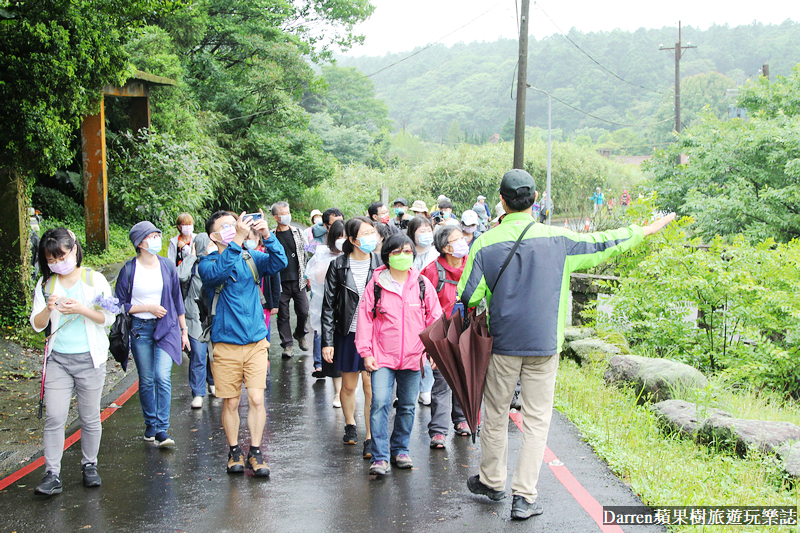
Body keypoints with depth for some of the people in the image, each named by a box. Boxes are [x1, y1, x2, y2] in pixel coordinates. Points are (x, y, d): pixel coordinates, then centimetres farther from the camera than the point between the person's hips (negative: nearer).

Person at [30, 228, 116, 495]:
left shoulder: (94, 280, 0)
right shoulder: (45, 284, 6)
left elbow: (108, 318, -3)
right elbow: (37, 324, 4)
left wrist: (81, 309, -19)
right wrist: (48, 309, -17)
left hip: (89, 358, -1)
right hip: (58, 359, 1)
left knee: (90, 418, 6)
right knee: (54, 418, -6)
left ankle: (89, 465, 23)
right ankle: (52, 475, -2)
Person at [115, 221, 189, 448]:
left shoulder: (167, 265, 3)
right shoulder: (129, 270, -5)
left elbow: (177, 299, 12)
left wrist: (184, 330, 14)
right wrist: (148, 308, -12)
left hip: (166, 327, 1)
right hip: (140, 329, -1)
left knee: (163, 377, -12)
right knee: (146, 380, 8)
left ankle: (162, 430, -9)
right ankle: (150, 424, 26)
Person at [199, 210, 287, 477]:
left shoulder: (251, 258, 5)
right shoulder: (208, 263, -3)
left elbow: (279, 263, -11)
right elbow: (216, 273, -27)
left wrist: (267, 236, -27)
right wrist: (237, 240, -34)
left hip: (256, 342, 2)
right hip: (226, 344, -1)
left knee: (256, 398, -4)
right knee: (231, 402, 6)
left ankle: (255, 452, 11)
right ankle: (234, 452, 23)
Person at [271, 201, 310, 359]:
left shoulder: (297, 233, 7)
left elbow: (306, 254, 10)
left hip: (298, 280, 1)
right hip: (280, 282, -1)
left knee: (303, 312, 1)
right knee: (283, 315, 2)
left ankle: (300, 335, 28)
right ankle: (288, 344, 13)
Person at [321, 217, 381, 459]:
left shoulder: (379, 264, 0)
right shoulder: (339, 266, -1)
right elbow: (329, 305, 1)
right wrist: (327, 341, -4)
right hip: (347, 333, 1)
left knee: (371, 385, -4)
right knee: (348, 385, 12)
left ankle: (371, 438, 4)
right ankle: (350, 425, 37)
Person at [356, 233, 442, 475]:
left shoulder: (423, 285, 3)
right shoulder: (376, 284, -2)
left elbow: (434, 318, 8)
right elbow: (365, 318, 1)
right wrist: (366, 352, -3)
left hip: (413, 356, 2)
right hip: (382, 356, -2)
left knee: (408, 406, 11)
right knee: (380, 403, -14)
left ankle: (400, 449, 29)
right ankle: (380, 457, -8)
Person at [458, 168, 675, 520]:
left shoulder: (486, 243, -7)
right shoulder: (556, 240, -6)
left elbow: (469, 296, -7)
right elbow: (602, 245, 5)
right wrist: (645, 231, 19)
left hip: (502, 345, 0)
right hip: (544, 345, 0)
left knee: (495, 414, 16)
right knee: (536, 420, 6)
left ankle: (492, 481, 31)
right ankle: (523, 496, 4)